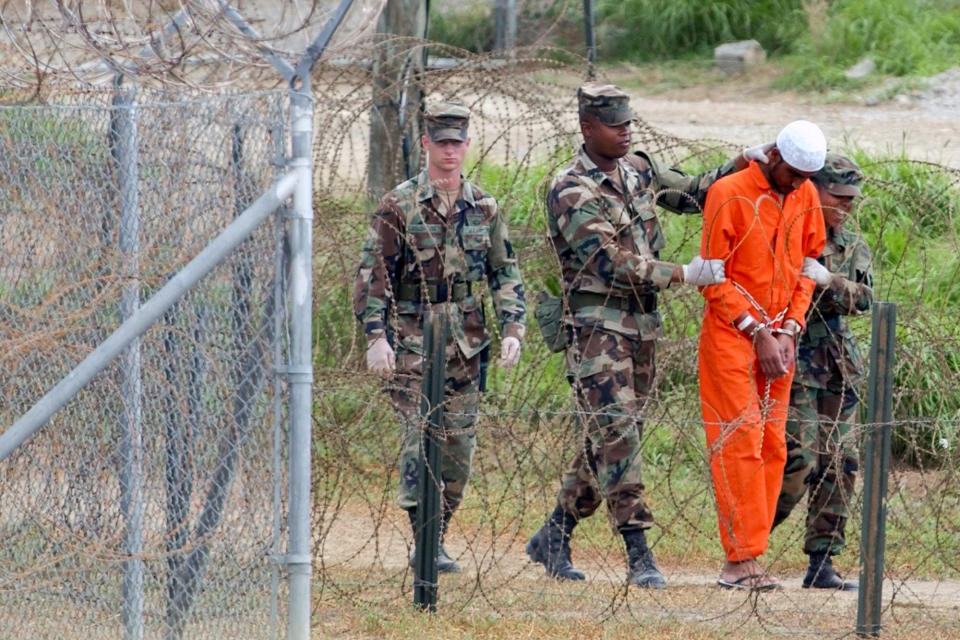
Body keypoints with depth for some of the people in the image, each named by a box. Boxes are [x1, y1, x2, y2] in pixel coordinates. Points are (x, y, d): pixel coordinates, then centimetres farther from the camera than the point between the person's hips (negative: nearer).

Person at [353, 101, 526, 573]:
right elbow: (372, 275, -5)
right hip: (412, 342, -4)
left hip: (466, 344, 4)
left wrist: (512, 329, 1)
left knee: (459, 446, 5)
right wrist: (376, 336, -14)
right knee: (421, 439, -12)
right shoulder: (399, 206, -3)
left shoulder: (483, 209, 9)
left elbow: (505, 273, 14)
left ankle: (437, 539, 16)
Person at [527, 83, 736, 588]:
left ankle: (553, 537, 22)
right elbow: (611, 263, -19)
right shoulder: (571, 192, -13)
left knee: (609, 438, 10)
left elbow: (691, 194, 23)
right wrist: (684, 274, -21)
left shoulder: (638, 169, 12)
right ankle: (639, 555, -19)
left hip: (641, 324, 8)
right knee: (616, 432, -15)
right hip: (596, 324, -8)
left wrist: (739, 166, 6)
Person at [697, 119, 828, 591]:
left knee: (772, 446, 3)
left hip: (777, 338, 6)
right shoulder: (729, 194, -10)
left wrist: (789, 331, 0)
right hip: (731, 335, -6)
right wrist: (758, 333, -11)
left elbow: (807, 268, 14)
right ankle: (740, 559, -10)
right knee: (740, 441, -10)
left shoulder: (805, 197, 8)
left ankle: (748, 556, 5)